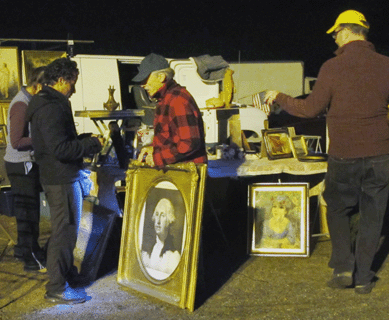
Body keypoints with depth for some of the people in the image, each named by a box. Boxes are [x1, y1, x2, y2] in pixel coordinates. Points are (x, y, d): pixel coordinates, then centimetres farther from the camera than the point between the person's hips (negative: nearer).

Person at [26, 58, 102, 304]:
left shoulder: (50, 103, 13)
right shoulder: (51, 108, -21)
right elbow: (60, 149, -27)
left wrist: (85, 139, 12)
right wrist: (93, 144, -18)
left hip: (65, 177, 11)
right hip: (62, 180, -11)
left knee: (67, 230, 22)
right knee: (64, 232, -3)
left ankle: (67, 272, 38)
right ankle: (57, 289, 4)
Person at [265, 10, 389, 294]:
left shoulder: (333, 67, -8)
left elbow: (311, 109, -3)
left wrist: (279, 98, 10)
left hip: (343, 156, -1)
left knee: (338, 209, 18)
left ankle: (343, 267, 8)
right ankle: (363, 277, 14)